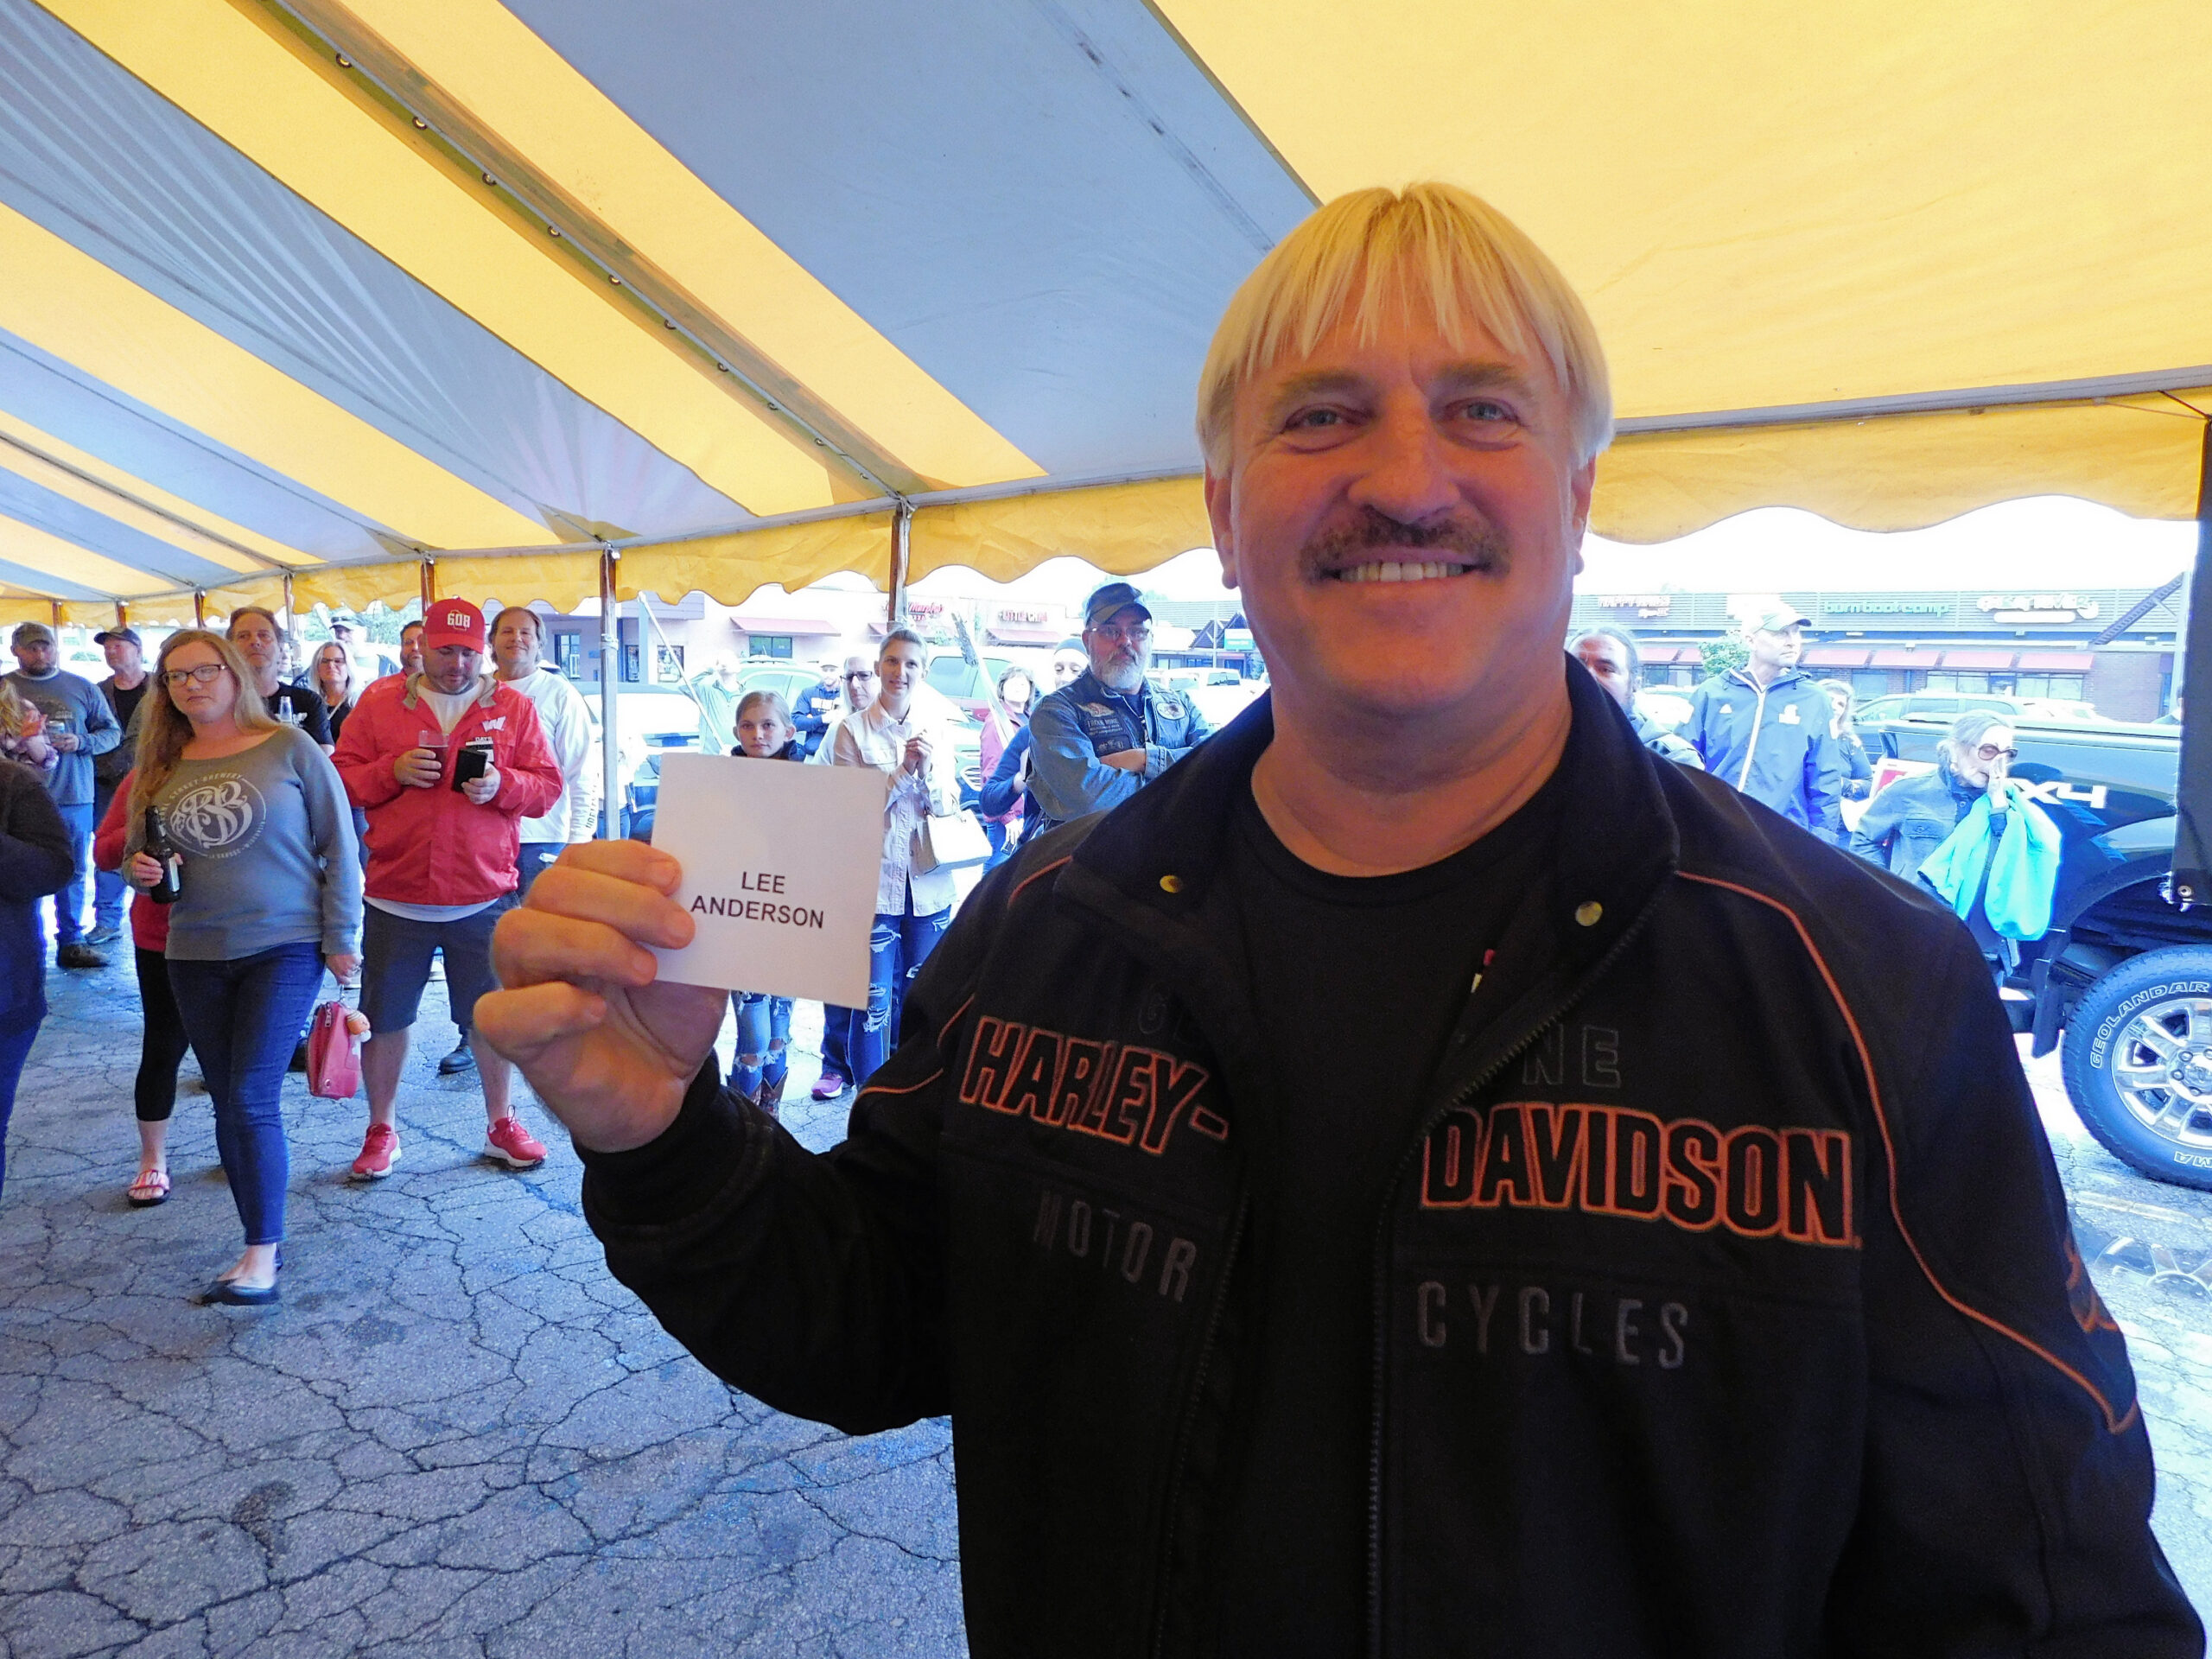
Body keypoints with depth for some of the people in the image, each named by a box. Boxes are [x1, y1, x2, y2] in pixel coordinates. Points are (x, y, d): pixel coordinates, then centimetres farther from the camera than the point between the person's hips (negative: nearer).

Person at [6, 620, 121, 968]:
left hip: (74, 797, 2)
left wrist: (81, 742, -10)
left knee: (75, 874, 9)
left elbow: (112, 732, 8)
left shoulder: (82, 688, 8)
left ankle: (71, 942, 20)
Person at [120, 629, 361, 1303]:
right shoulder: (161, 767, 7)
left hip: (285, 947, -5)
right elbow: (135, 851, 18)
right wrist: (137, 869, -6)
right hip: (195, 956, 5)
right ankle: (261, 1237, 21)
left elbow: (339, 843, -5)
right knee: (227, 1104, 9)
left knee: (252, 1100, -10)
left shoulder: (289, 747, -6)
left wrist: (341, 936, -8)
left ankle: (262, 1256, -1)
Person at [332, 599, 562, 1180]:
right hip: (396, 897, 1)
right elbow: (342, 779, 4)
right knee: (384, 1017, 10)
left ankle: (501, 1123, 27)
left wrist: (501, 785, -17)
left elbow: (547, 786, 2)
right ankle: (381, 1130, 28)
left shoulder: (513, 707, 4)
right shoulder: (379, 702, 5)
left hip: (484, 897, 0)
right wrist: (394, 771, -14)